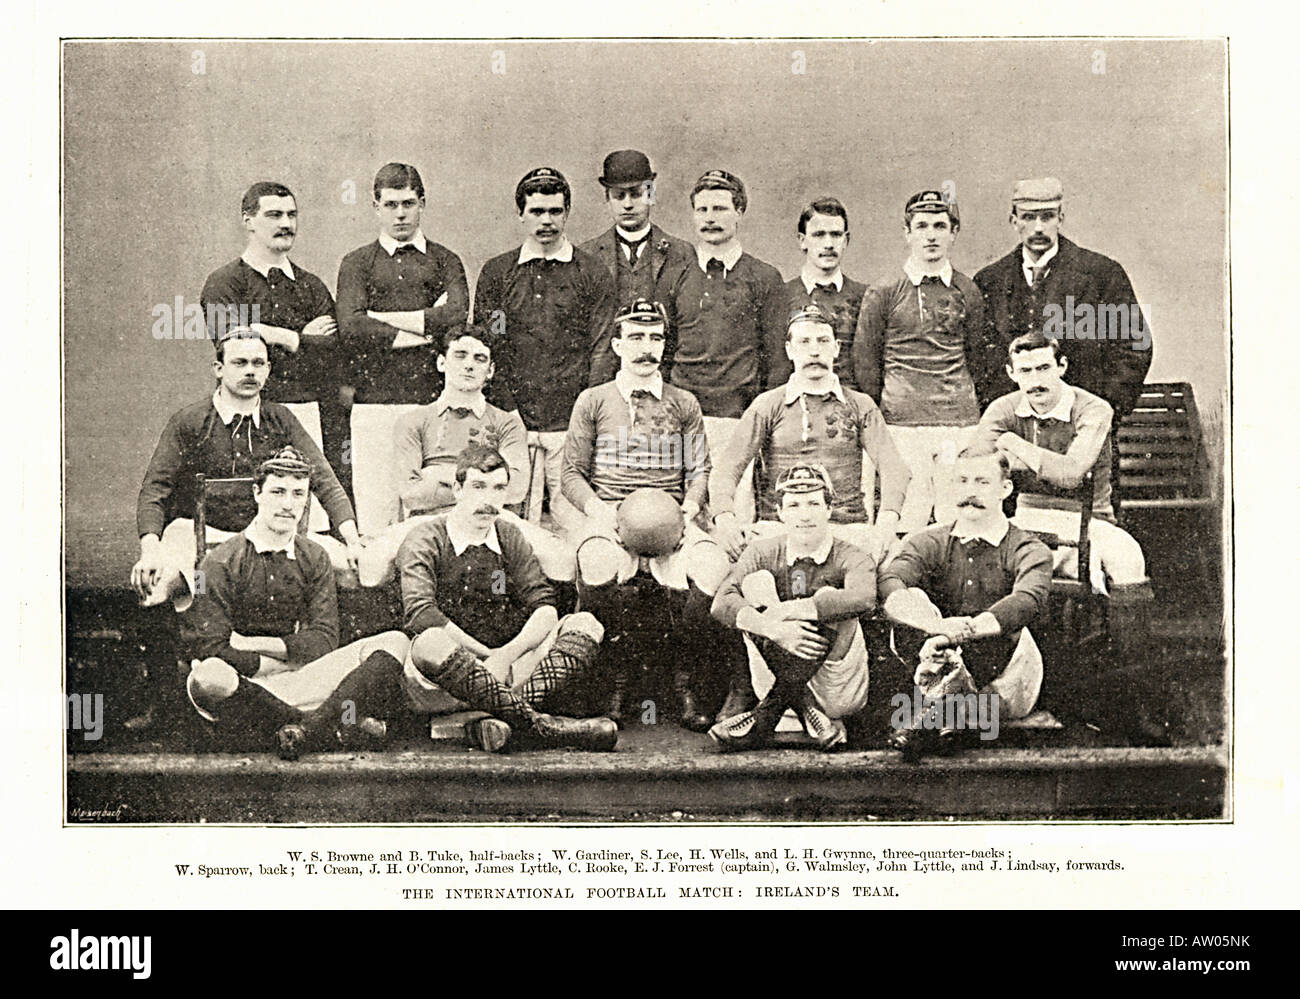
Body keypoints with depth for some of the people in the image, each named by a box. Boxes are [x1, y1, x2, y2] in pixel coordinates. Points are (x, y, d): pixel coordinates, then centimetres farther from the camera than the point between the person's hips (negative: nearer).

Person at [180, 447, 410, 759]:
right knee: (209, 677, -41)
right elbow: (211, 651, -10)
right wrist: (289, 657, -7)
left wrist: (255, 644, -7)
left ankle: (310, 730, -39)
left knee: (395, 643, -13)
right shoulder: (220, 563, -2)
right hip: (240, 685, -4)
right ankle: (329, 730, -33)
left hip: (299, 681, 4)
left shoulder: (314, 558, 12)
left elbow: (323, 641, 3)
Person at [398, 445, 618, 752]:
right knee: (429, 644, -38)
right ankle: (539, 724, -39)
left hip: (505, 673, 5)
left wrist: (505, 655, -18)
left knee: (585, 623, -12)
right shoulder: (425, 540, -2)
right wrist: (487, 655, -18)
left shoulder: (510, 539, 12)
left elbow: (545, 610, 0)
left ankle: (501, 719, -37)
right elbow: (420, 614, -18)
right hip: (444, 686, -4)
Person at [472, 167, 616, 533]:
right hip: (513, 426, 1)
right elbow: (485, 350, 8)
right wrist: (507, 415, -3)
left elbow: (602, 352, 3)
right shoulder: (496, 273, 12)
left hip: (572, 424, -1)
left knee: (577, 524, -5)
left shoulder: (594, 274, 8)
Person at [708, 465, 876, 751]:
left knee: (828, 597, -24)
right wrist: (774, 628, -32)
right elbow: (722, 603, -14)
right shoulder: (763, 553, 3)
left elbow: (863, 599, -31)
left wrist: (786, 611, -29)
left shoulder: (851, 558, -6)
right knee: (757, 581, -13)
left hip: (838, 692, -2)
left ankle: (764, 716, -26)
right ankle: (808, 711, -25)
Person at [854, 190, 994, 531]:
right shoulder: (883, 293, 3)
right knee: (907, 518, -5)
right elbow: (865, 362, 7)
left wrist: (957, 401, 13)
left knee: (959, 516, 0)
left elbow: (977, 360, 18)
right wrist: (880, 416, 7)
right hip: (902, 425, -2)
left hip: (961, 424, 2)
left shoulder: (967, 292, 10)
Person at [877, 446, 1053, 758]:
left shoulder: (1028, 551, 2)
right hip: (944, 664, 1)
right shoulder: (929, 542, 7)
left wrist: (965, 630, -41)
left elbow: (1030, 599, -24)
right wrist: (939, 627, -38)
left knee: (1016, 634, -31)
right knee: (913, 598, -21)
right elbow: (888, 585, -16)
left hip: (1000, 677, -1)